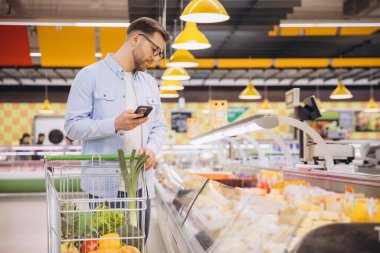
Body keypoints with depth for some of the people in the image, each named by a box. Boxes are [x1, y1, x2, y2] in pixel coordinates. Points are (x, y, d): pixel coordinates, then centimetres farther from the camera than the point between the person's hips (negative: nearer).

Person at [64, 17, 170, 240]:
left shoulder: (150, 83, 17)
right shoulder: (91, 75, -2)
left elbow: (160, 126, 16)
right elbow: (73, 126, -7)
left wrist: (152, 148, -5)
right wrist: (114, 124, -20)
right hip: (104, 186, -5)